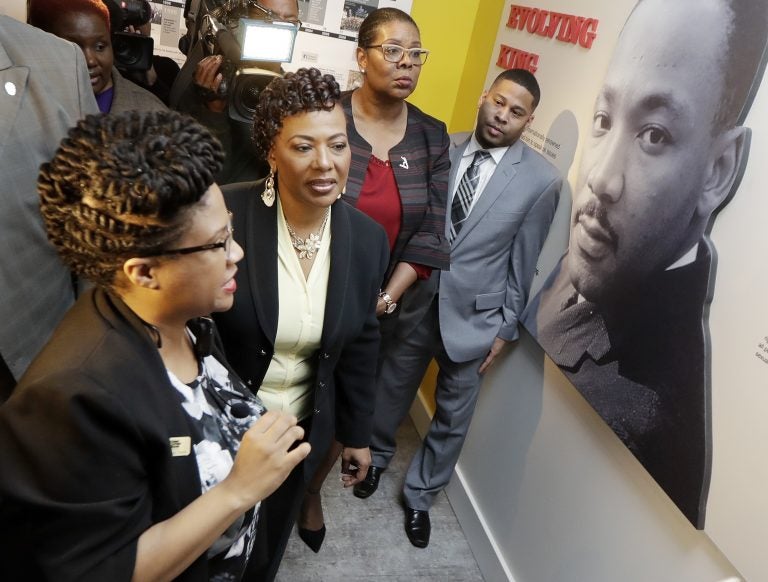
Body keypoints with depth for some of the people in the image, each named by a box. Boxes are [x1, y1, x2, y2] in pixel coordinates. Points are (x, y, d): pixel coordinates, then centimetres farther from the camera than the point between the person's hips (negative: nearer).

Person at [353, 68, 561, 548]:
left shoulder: (542, 180, -10)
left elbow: (523, 262, -6)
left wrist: (506, 328, -3)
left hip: (473, 314, -1)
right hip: (415, 299, 2)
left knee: (453, 417, 15)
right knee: (392, 392, 22)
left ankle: (420, 495, 40)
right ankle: (377, 457, 52)